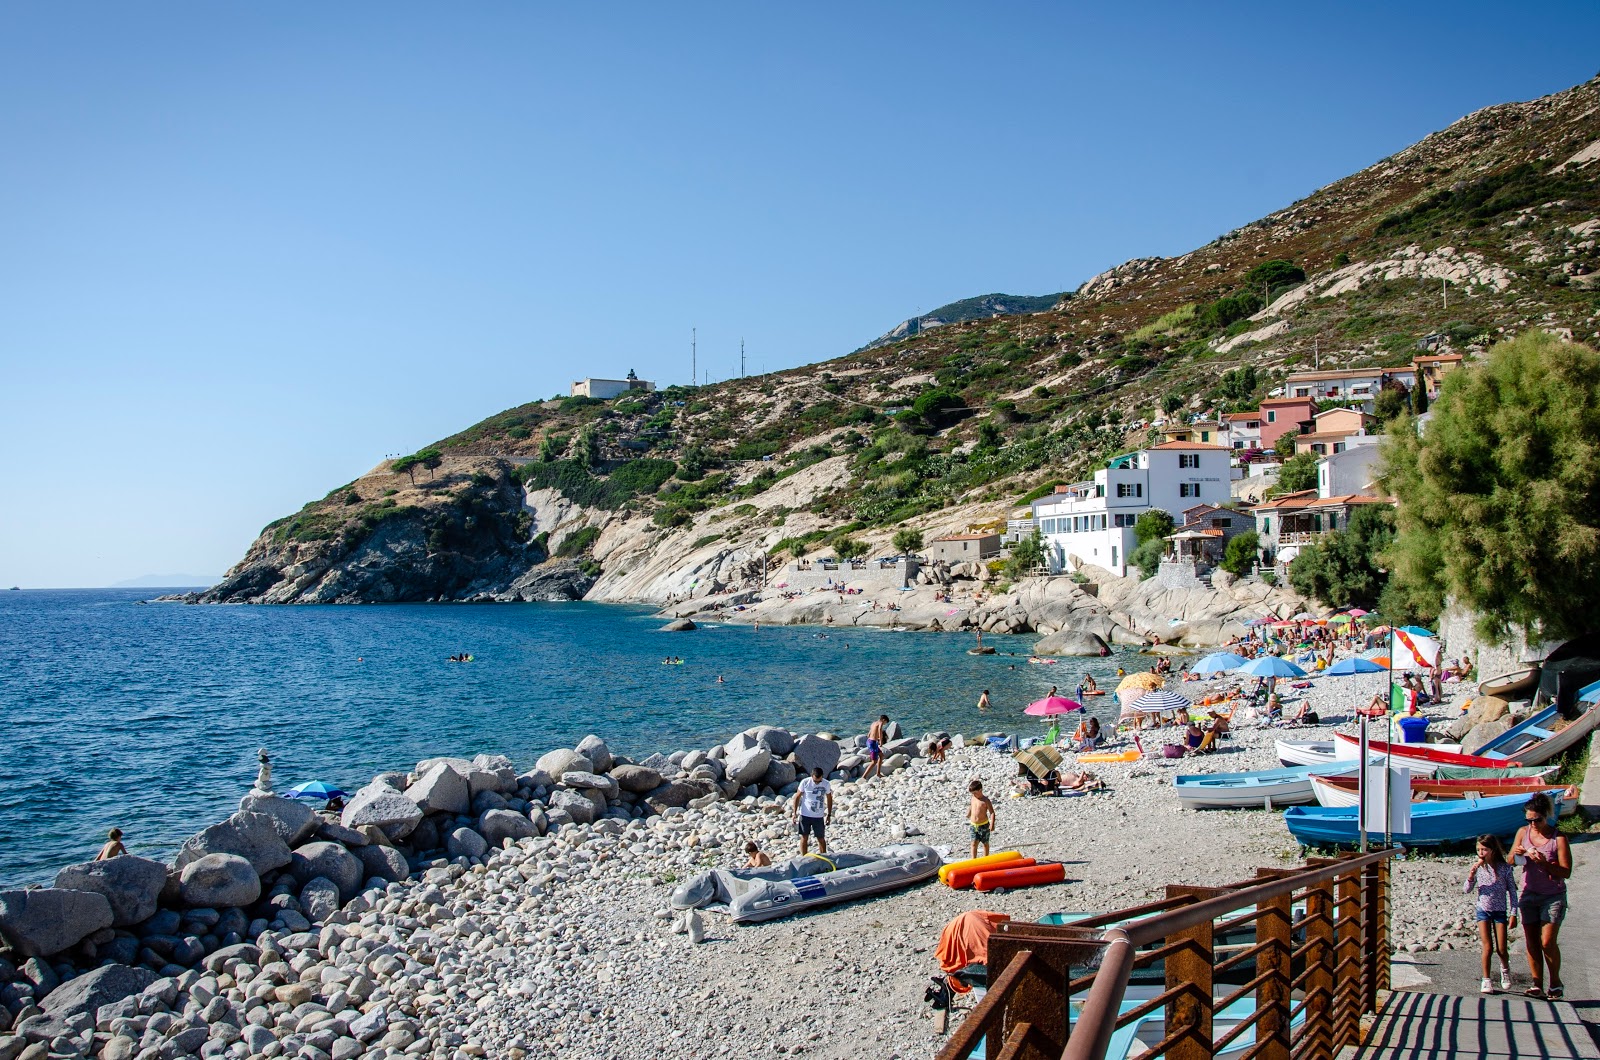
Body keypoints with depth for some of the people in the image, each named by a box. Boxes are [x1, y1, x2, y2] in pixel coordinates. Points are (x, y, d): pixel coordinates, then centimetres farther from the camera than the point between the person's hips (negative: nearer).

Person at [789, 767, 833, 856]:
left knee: (821, 839, 7)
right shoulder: (805, 782, -12)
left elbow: (829, 799, 8)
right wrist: (794, 813, -7)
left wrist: (829, 814, 9)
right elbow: (797, 797, -3)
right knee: (804, 837, 6)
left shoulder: (826, 784, -7)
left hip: (819, 816, 1)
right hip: (805, 815, -1)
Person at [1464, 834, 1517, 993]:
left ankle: (1505, 968, 33)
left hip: (1500, 911, -1)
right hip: (1483, 910, 1)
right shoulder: (1478, 867, -3)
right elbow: (1467, 890, -2)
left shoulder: (1504, 868, -7)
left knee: (1501, 950, 0)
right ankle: (1486, 980, 7)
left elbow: (1512, 891, -3)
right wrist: (1471, 875, -18)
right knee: (1488, 948, -4)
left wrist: (1513, 914, -6)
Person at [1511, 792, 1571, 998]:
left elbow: (1566, 872, -15)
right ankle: (1537, 985, 11)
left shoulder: (1558, 838, -12)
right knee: (1531, 942, 3)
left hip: (1553, 897, -4)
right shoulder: (1523, 832, 1)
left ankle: (1556, 983, 12)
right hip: (1529, 895, 4)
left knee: (1547, 942, -8)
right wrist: (1517, 854, -13)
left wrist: (1545, 863, -29)